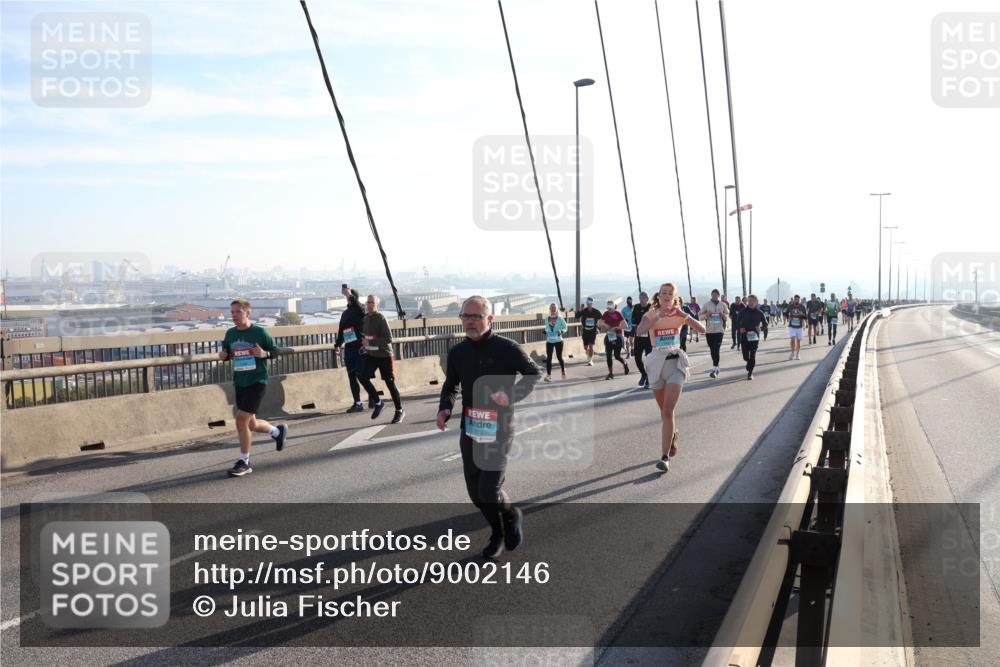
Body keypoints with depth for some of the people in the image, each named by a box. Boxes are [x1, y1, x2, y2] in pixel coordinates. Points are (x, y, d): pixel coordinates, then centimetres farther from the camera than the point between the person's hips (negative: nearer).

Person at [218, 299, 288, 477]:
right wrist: (223, 356, -5)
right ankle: (278, 431, 43)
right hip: (239, 383, 6)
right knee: (251, 424, 13)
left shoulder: (260, 332, -9)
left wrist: (265, 354, -21)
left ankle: (244, 462, 1)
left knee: (241, 420, -14)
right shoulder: (230, 334, 5)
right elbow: (227, 354, 18)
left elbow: (275, 350, -1)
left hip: (257, 382, -6)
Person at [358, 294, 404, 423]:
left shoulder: (381, 318, -15)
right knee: (362, 376, -13)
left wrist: (371, 343, -26)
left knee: (390, 383, 0)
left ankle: (399, 411, 15)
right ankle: (378, 402, 4)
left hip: (384, 355, -6)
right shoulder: (365, 319, 7)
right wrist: (365, 346, 11)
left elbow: (388, 338, -22)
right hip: (370, 354, 6)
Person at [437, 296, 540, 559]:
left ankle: (512, 516, 25)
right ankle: (497, 534, 35)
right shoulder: (457, 352, 5)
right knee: (475, 492, 10)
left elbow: (532, 374, -2)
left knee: (489, 492, -10)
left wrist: (511, 395, -19)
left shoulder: (506, 348, -10)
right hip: (469, 431, 5)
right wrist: (445, 408, -3)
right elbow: (450, 387, 17)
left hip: (499, 431, -5)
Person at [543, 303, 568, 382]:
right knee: (549, 358, -2)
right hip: (549, 341, 3)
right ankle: (548, 375, 1)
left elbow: (565, 327, 1)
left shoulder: (560, 319, -5)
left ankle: (563, 371, 32)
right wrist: (546, 333, 2)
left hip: (558, 341, -3)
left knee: (559, 357, 7)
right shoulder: (547, 319, 6)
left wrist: (561, 331, -17)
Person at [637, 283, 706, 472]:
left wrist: (684, 316, -18)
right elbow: (639, 331, -20)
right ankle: (673, 435, 47)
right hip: (657, 363, 2)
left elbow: (702, 329, -7)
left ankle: (665, 456, -14)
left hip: (676, 363, -2)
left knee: (668, 411, -14)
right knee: (664, 410, 16)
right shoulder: (651, 315, 0)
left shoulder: (679, 315, 2)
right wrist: (658, 316, -26)